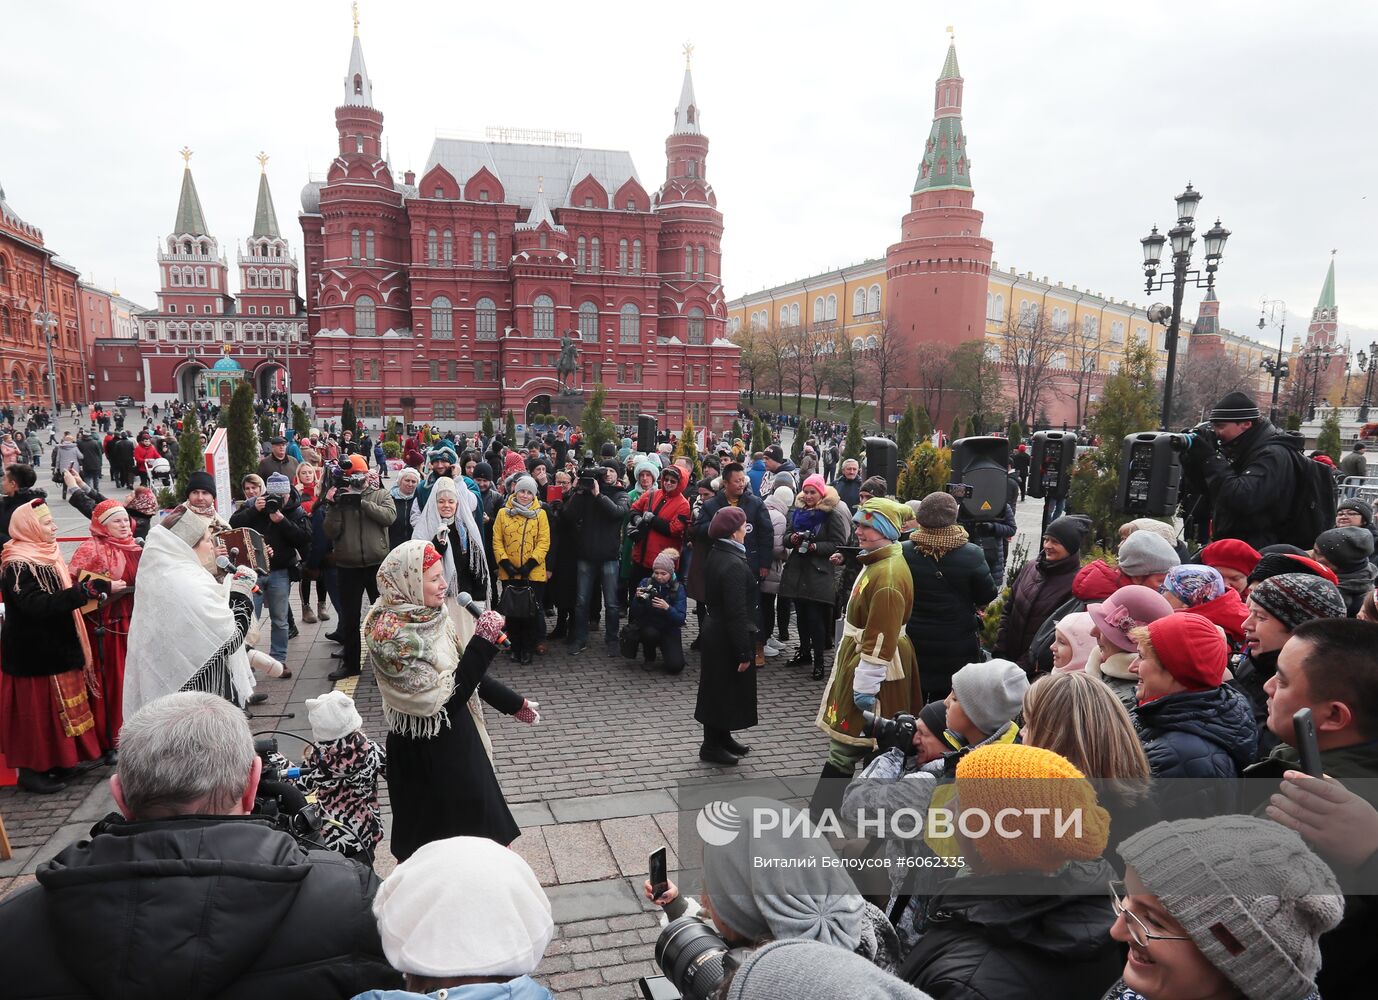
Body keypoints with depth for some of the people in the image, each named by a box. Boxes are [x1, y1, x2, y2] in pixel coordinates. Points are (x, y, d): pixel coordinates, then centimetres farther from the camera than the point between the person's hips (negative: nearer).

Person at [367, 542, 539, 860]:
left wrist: (513, 702, 13)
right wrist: (484, 642, -29)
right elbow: (446, 695, -27)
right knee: (432, 834, 10)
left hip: (457, 737, 8)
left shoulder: (430, 615, -2)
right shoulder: (392, 634, -25)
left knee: (469, 822, 20)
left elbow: (463, 673, 9)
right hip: (424, 752, -7)